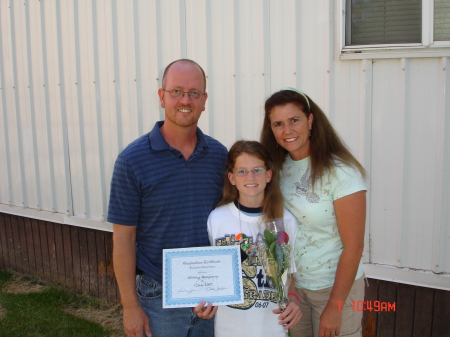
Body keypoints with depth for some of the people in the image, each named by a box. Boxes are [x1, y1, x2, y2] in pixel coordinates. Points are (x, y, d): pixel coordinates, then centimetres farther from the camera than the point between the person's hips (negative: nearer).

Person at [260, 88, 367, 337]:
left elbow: (353, 247, -18)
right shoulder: (279, 166, -3)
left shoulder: (342, 172, -20)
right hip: (292, 284, 5)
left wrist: (334, 307, -16)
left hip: (334, 286, -5)